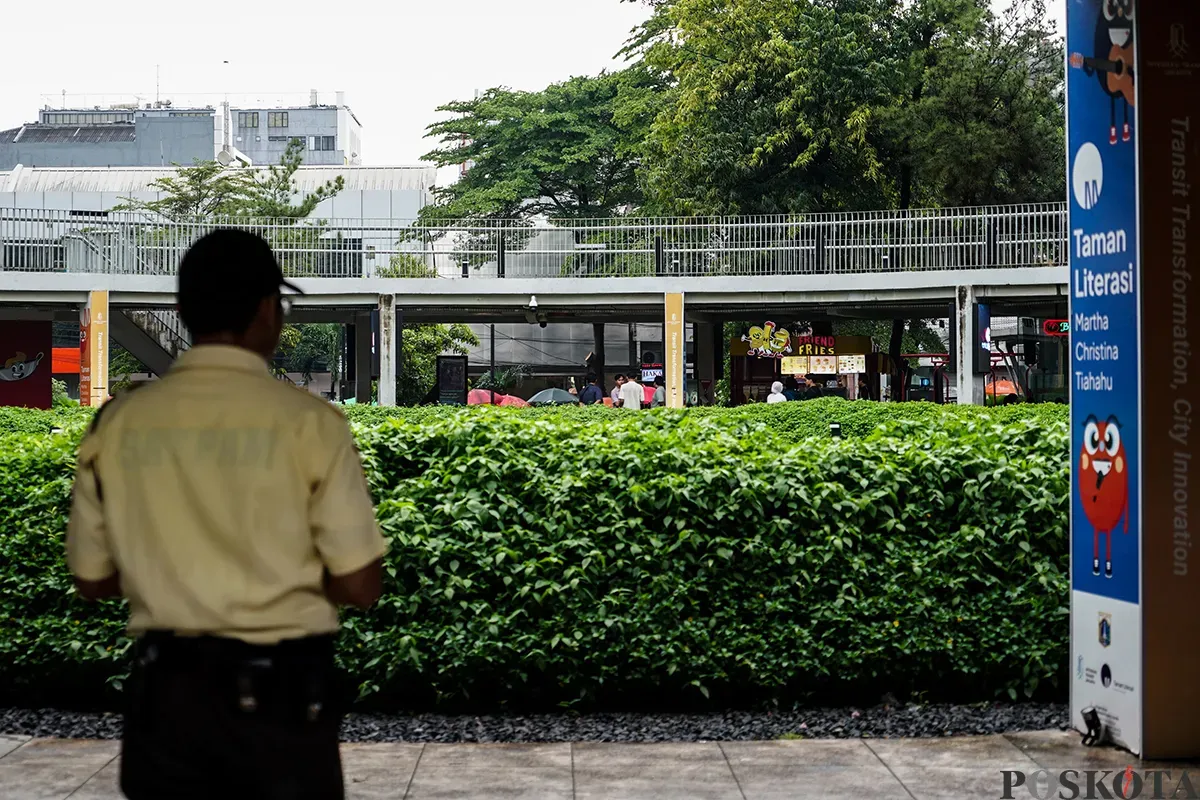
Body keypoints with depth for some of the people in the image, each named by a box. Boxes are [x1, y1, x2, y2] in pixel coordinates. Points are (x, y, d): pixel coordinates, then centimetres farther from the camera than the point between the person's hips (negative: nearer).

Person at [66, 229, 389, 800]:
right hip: (278, 690, -3)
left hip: (165, 688, 3)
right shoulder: (307, 421, -11)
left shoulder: (117, 423, -2)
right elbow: (359, 586, -10)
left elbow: (92, 580, 7)